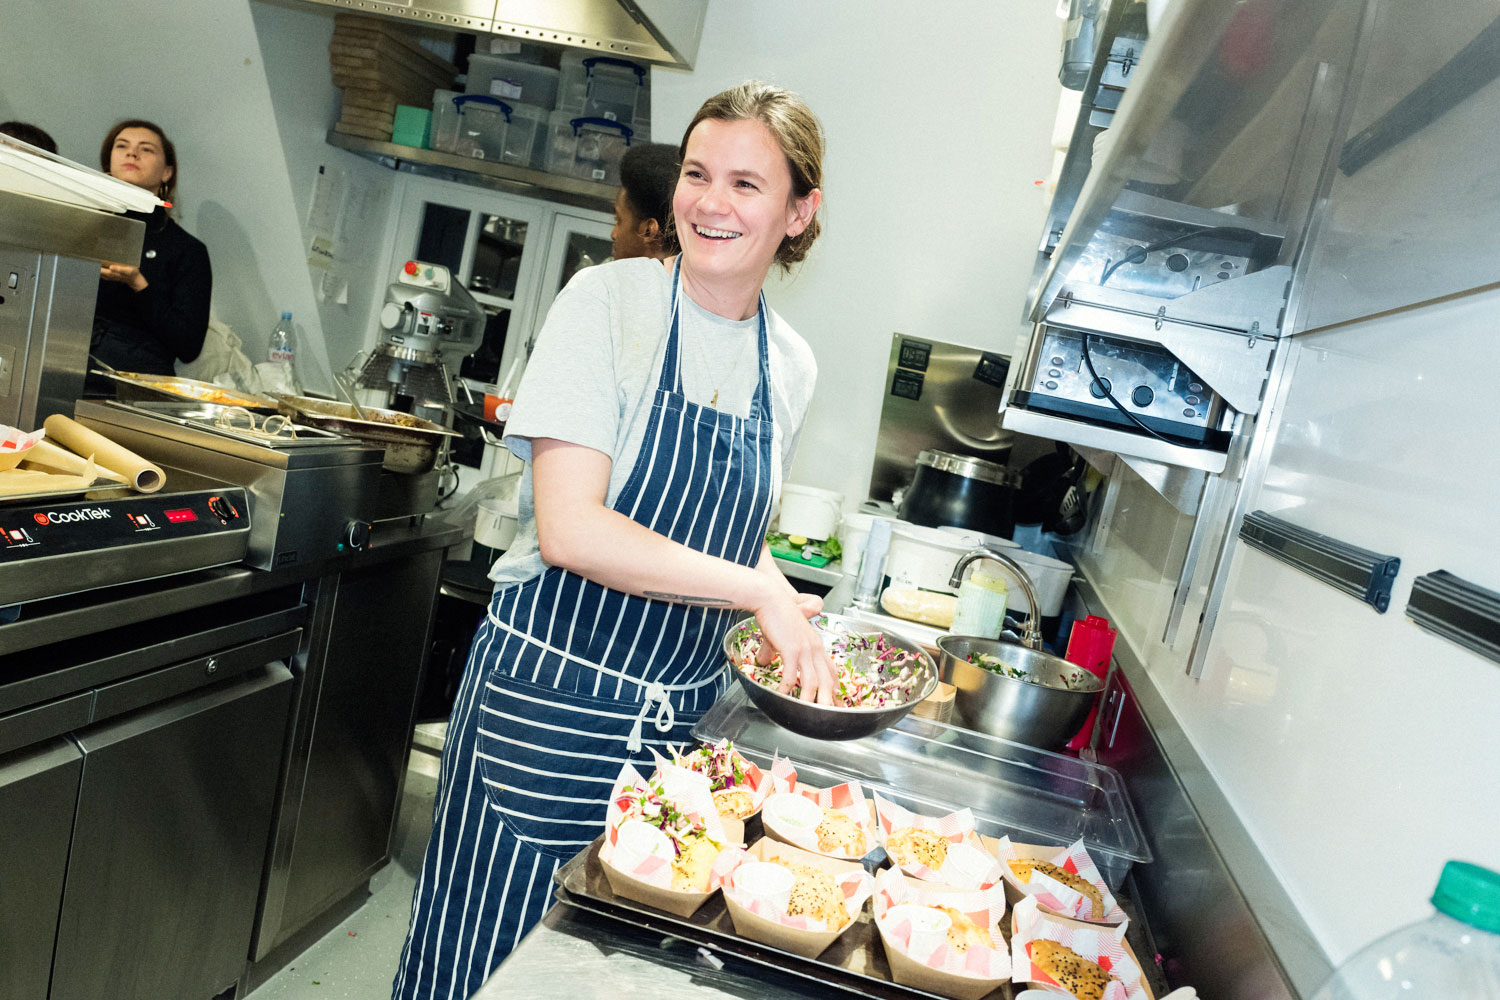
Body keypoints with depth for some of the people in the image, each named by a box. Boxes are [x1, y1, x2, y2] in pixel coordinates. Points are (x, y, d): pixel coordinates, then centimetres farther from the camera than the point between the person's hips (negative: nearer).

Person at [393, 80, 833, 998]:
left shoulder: (791, 366, 4)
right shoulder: (610, 301, -11)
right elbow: (568, 527, -20)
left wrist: (784, 610, -2)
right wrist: (757, 588, -20)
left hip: (680, 714, 5)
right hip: (550, 693, -4)